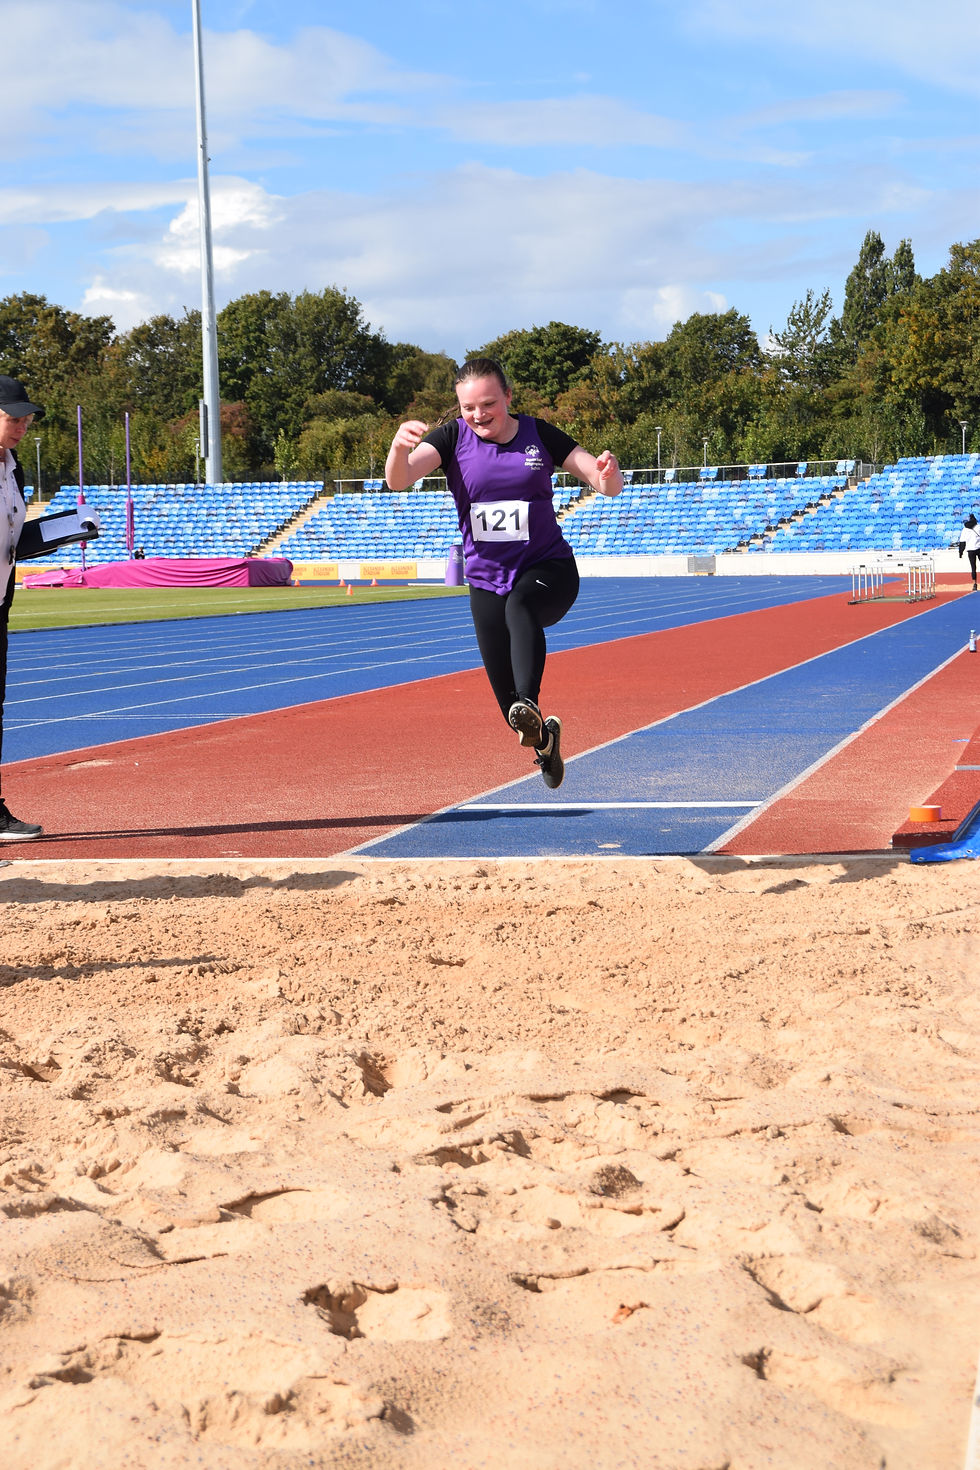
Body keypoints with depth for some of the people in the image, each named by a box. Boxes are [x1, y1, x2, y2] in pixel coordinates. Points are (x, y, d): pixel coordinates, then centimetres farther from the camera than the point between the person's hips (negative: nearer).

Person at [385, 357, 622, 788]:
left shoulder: (539, 434, -2)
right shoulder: (453, 437, -3)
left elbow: (608, 486, -4)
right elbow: (398, 480, -20)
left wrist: (608, 473, -29)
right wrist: (399, 448, -43)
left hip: (548, 569, -2)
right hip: (486, 579, 2)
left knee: (521, 605, -39)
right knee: (510, 710, 4)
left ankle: (530, 705, -54)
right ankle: (543, 737, 37)